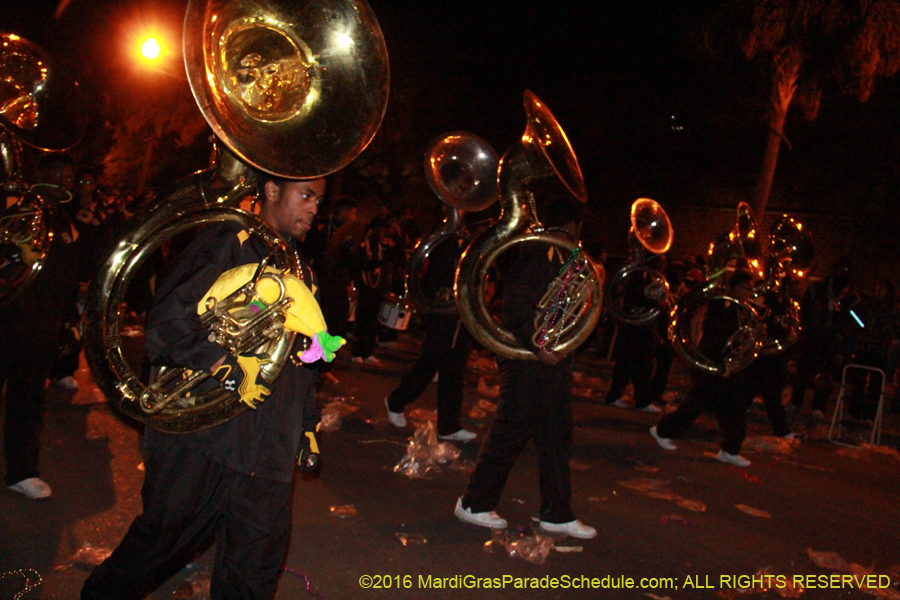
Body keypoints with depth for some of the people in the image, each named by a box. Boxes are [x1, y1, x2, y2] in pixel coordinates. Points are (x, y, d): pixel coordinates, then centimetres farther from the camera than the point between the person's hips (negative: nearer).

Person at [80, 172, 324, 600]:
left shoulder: (302, 272, 20)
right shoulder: (228, 243, -4)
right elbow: (168, 321, -17)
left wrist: (306, 425, 23)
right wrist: (227, 368, -28)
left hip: (268, 453, 6)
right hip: (203, 439, -6)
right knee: (165, 540, 9)